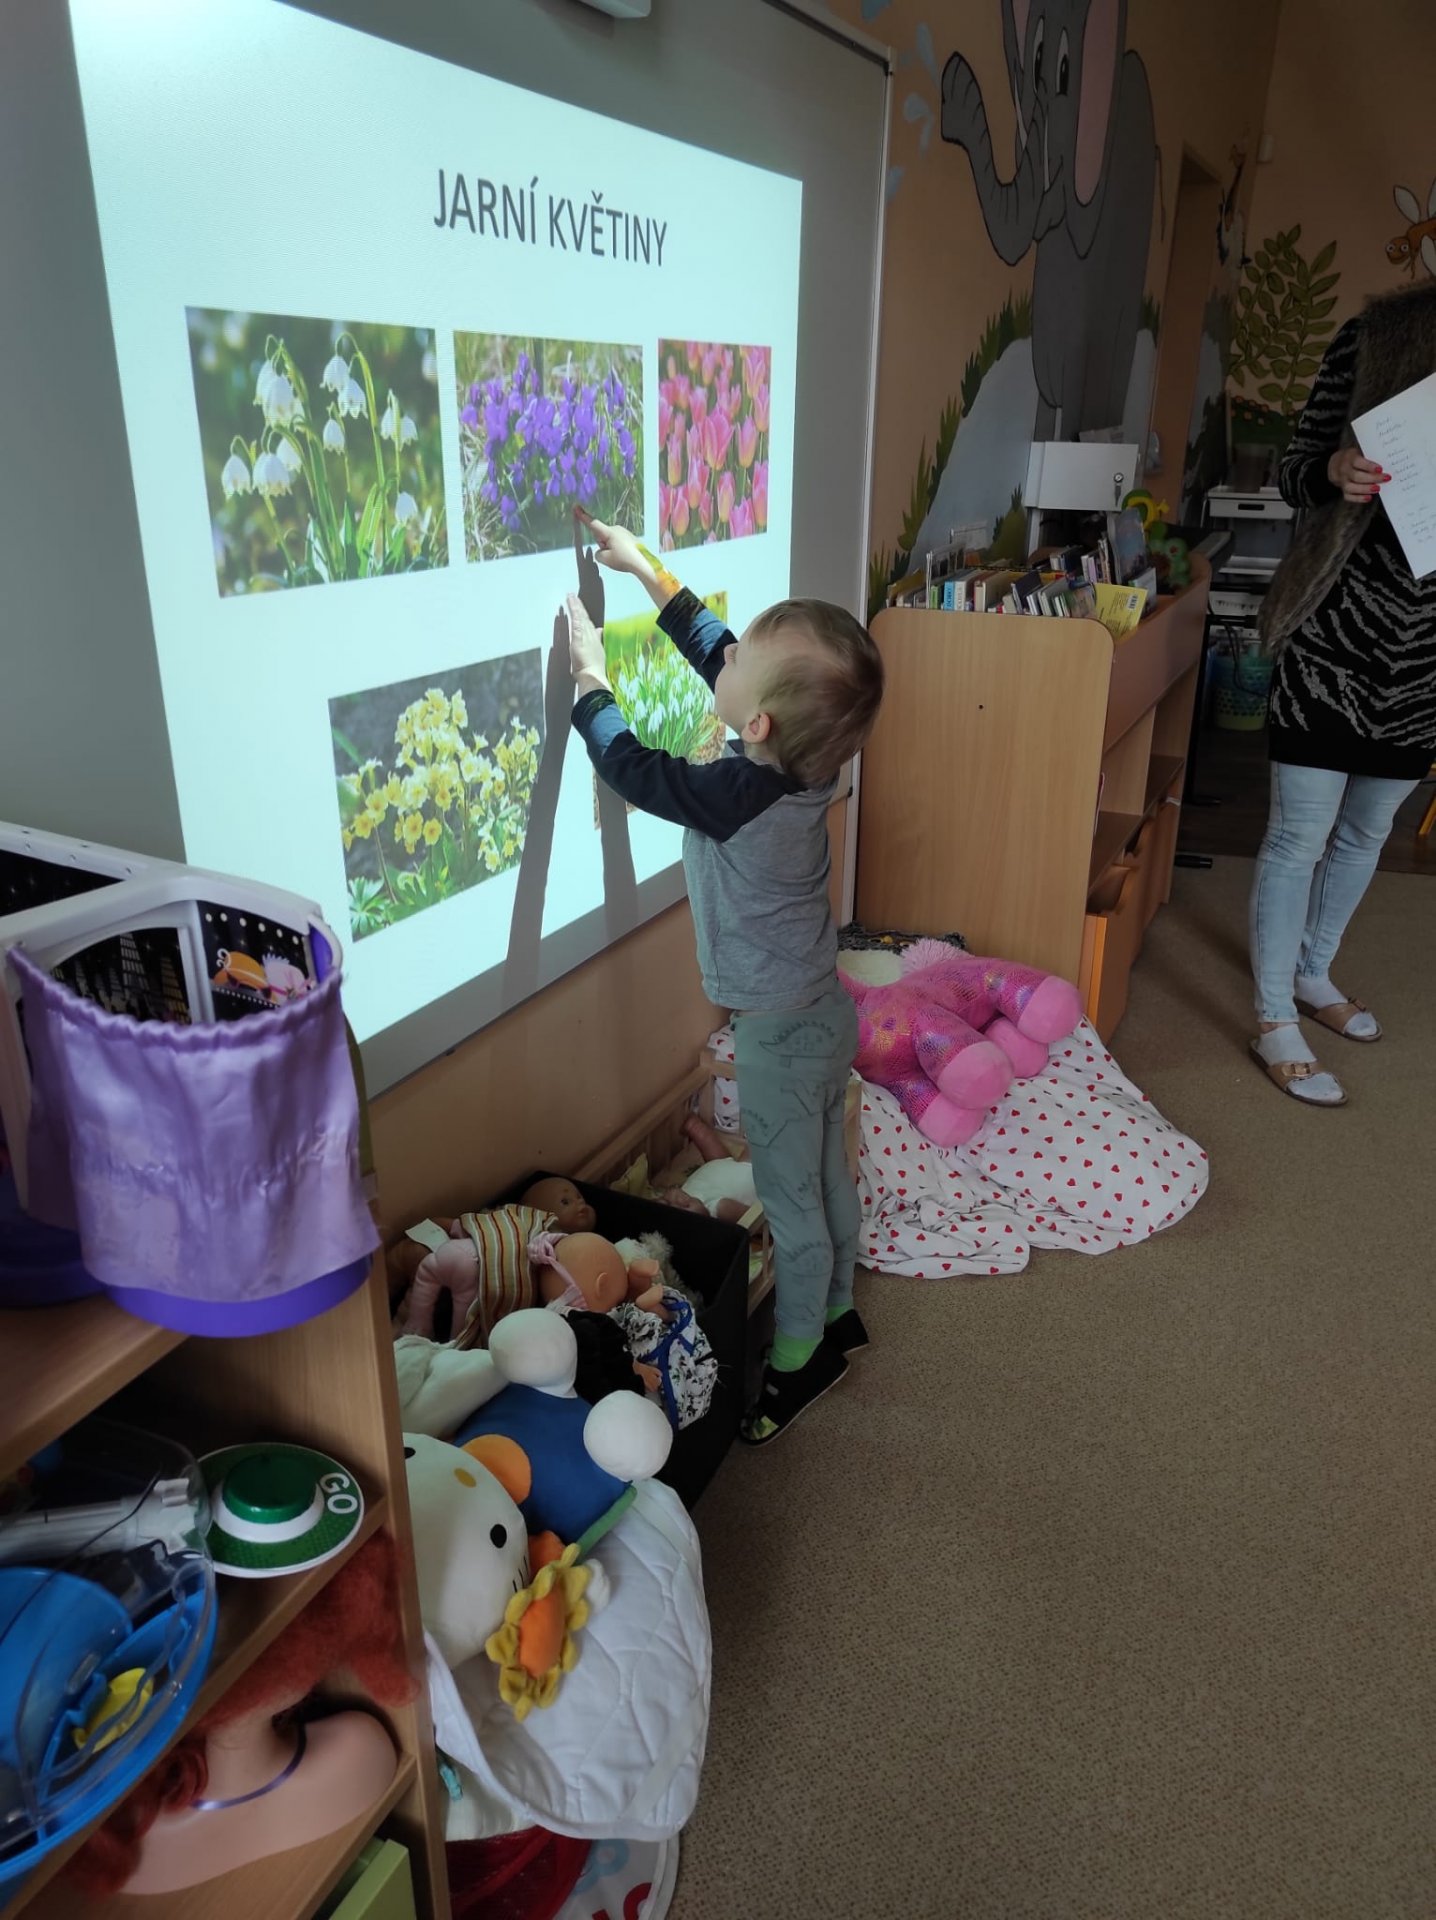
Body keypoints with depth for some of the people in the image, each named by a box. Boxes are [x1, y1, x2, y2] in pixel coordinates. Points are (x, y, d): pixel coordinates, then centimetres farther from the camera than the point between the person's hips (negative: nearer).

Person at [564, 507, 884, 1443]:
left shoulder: (737, 795, -31)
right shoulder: (807, 758, -8)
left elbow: (630, 765, -15)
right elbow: (713, 645, 5)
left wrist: (590, 677, -1)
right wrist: (646, 569, 10)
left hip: (781, 1033, -8)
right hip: (826, 1012, 8)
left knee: (792, 1204, 11)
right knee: (828, 1180, 23)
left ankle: (798, 1357, 30)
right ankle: (836, 1314, 43)